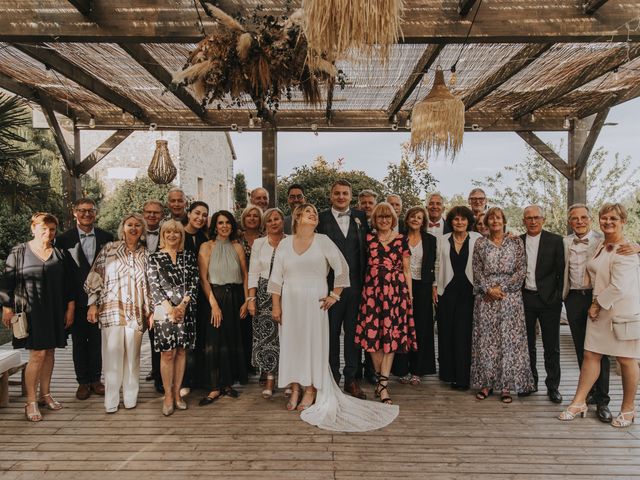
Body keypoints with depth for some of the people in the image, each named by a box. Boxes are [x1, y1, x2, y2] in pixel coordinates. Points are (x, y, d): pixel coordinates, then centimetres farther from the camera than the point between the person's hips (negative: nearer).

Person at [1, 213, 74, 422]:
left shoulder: (60, 254, 7)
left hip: (55, 312, 4)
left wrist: (70, 308, 6)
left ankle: (45, 394, 24)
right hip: (31, 311, -3)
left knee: (49, 352, 10)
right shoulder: (19, 252, -1)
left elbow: (68, 283, 9)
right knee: (37, 354, -8)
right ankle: (31, 402, 4)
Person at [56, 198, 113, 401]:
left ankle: (95, 379, 22)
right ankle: (83, 381, 21)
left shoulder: (106, 237, 1)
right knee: (79, 342, 9)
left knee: (97, 341, 10)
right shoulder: (64, 239, -2)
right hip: (77, 299, -1)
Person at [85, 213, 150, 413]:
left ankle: (130, 397, 17)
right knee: (112, 354, -3)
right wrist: (93, 303, -1)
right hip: (112, 309, -2)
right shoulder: (109, 249, 4)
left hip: (136, 312, 2)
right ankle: (111, 400, 9)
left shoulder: (144, 254, 10)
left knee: (132, 355, 5)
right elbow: (95, 276, 4)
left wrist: (149, 310, 10)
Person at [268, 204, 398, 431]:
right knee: (291, 342, 6)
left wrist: (335, 295, -2)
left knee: (313, 343, 1)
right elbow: (276, 277, 6)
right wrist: (276, 306, 1)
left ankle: (311, 391, 13)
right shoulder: (285, 244, 6)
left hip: (315, 302, -2)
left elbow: (342, 267, 1)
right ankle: (295, 389, 19)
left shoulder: (323, 241, 0)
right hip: (290, 303, 2)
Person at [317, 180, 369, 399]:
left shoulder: (360, 217, 8)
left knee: (354, 332, 10)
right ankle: (332, 378, 21)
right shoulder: (321, 218, 0)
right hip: (331, 285, -2)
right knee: (331, 332, 8)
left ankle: (351, 379, 22)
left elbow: (367, 249, 8)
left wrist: (365, 280, 1)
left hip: (355, 284, 2)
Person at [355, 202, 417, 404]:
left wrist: (410, 294, 5)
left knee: (391, 335, -3)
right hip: (372, 290, 1)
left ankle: (382, 383, -1)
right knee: (373, 334, 0)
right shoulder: (368, 239, 9)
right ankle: (383, 381, 14)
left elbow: (406, 269, 9)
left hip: (396, 290, -1)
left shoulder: (401, 239, 7)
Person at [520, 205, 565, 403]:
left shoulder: (555, 240, -1)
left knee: (551, 346, 5)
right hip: (525, 298, 3)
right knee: (527, 344, 12)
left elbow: (561, 270, -2)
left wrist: (558, 296, -8)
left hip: (548, 299, -2)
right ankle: (530, 382, 25)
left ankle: (553, 386, 16)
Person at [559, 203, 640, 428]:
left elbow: (619, 286, -20)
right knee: (590, 355, 7)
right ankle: (579, 402, 14)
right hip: (600, 309, 8)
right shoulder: (601, 245, 13)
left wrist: (597, 304, -12)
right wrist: (595, 304, 14)